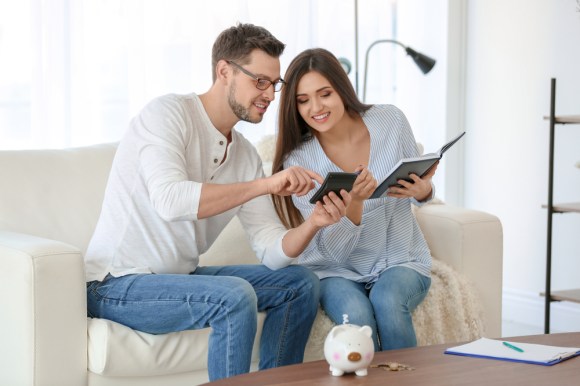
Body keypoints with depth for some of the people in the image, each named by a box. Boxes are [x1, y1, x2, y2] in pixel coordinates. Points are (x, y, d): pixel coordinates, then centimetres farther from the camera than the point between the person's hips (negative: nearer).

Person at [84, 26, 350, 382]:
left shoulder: (246, 155, 8)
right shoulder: (168, 113, -14)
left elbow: (273, 250, 2)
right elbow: (170, 199, -32)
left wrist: (314, 223, -19)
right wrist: (265, 185, -33)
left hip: (182, 277, 8)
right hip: (118, 286, -8)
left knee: (300, 283, 4)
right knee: (235, 295, -31)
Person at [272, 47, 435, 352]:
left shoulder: (390, 121, -7)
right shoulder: (297, 162, -12)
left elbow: (420, 185, 10)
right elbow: (332, 251, -14)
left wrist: (422, 190, -16)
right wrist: (355, 202, -32)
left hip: (401, 261, 1)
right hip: (336, 272, -1)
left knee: (387, 301, -31)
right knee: (357, 314, -32)